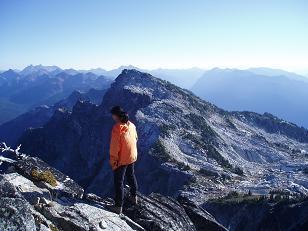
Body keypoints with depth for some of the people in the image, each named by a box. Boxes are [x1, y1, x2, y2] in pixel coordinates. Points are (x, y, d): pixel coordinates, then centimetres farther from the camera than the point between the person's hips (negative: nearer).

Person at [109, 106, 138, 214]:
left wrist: (113, 162, -12)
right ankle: (134, 197, 44)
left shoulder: (117, 128, -26)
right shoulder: (131, 125, -5)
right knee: (131, 176, 26)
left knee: (119, 182, 7)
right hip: (132, 157, 7)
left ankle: (118, 206, 16)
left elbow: (114, 147, -23)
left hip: (121, 160, -7)